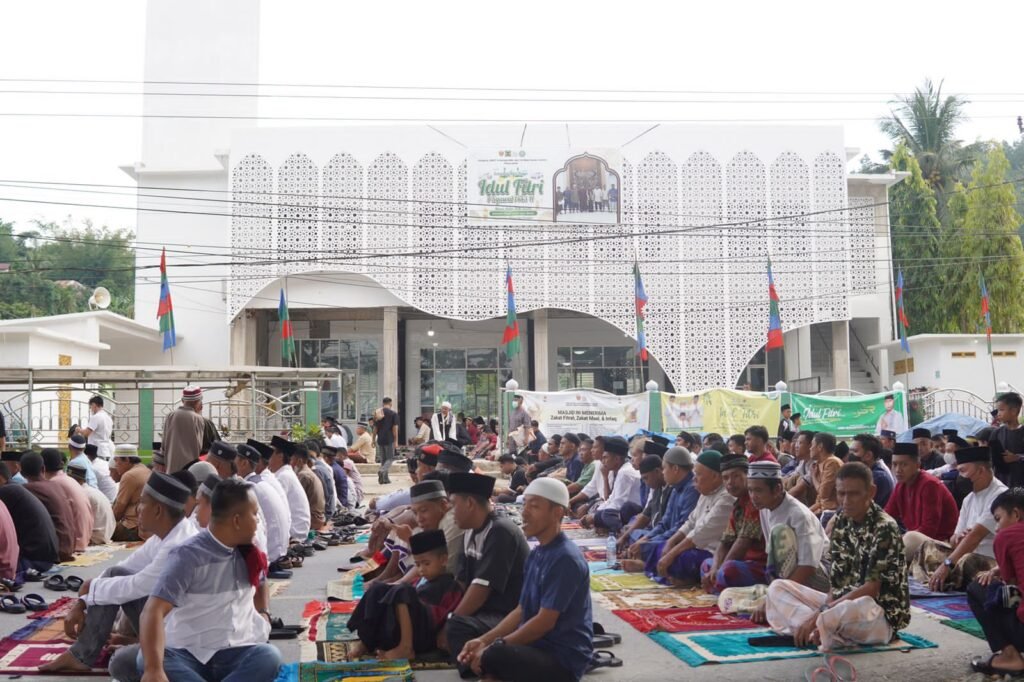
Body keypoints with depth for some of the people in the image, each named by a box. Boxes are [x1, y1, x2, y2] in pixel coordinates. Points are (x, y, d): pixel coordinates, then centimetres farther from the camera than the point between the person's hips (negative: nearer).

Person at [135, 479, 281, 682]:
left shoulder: (249, 552, 8)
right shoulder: (188, 555, -11)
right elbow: (153, 612, -24)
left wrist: (263, 613, 13)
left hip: (237, 653, 4)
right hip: (188, 655, -3)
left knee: (269, 657, -31)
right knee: (146, 660, -36)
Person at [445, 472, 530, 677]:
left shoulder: (501, 532, -19)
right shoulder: (471, 534, 9)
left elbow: (482, 587, -22)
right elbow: (460, 582, 10)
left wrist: (450, 621, -17)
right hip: (486, 611, 10)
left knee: (457, 628, -33)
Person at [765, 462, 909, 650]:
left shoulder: (884, 528, -16)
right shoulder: (841, 521, 4)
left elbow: (872, 589, -21)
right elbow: (837, 579, 4)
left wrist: (820, 614, -24)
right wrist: (826, 609, -16)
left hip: (883, 615, -8)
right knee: (777, 588, -1)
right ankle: (822, 627, -23)